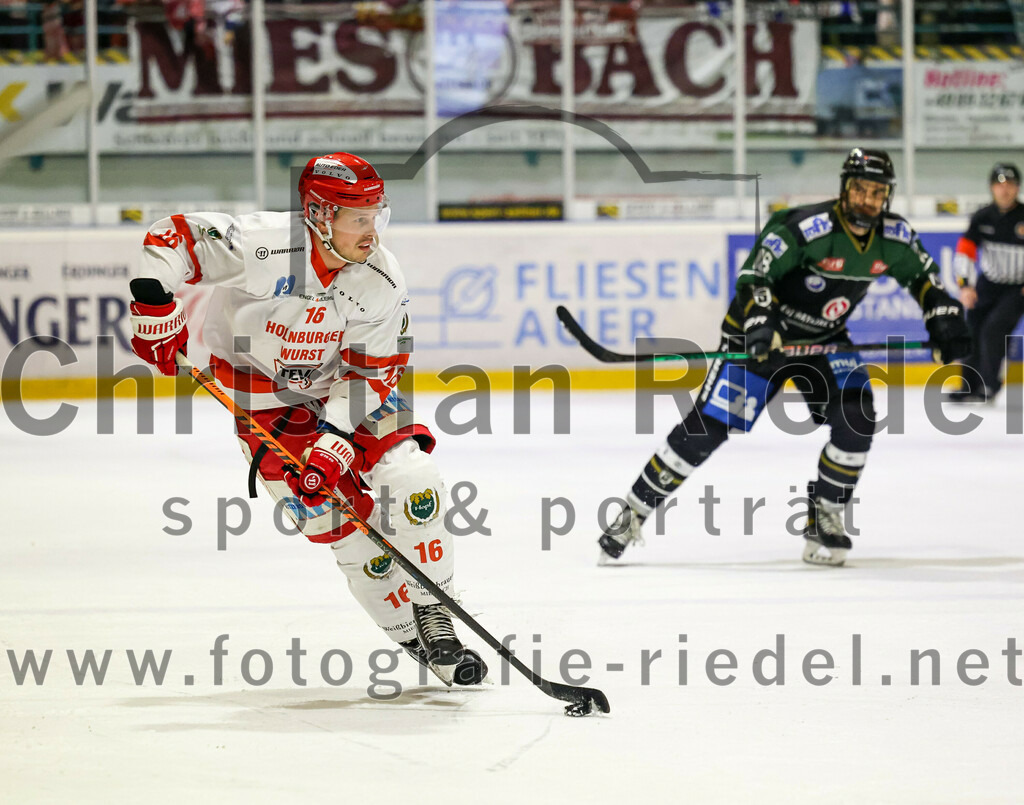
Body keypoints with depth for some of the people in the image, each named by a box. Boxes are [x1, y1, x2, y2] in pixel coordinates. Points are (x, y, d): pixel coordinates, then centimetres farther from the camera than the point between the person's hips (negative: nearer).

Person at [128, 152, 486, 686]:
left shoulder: (381, 282, -18)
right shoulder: (263, 245, -30)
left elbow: (373, 372, -13)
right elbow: (170, 239, -21)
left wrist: (335, 438, -25)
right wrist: (155, 307, -29)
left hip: (341, 386, 3)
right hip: (262, 392, -3)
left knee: (410, 476, -16)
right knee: (332, 514, -14)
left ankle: (434, 615, 0)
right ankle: (414, 638, -1)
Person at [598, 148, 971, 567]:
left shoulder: (895, 237, -8)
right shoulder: (807, 228, -27)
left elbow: (922, 276, 11)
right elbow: (752, 275, -24)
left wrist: (944, 320, -2)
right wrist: (759, 324, -39)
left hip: (825, 340, 5)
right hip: (761, 333, -5)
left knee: (856, 419, -16)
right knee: (708, 426, -10)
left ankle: (824, 517, 3)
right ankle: (634, 512, -1)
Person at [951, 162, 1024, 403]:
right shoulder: (982, 218, -6)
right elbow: (965, 251, -9)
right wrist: (965, 285, -21)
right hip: (989, 283, 4)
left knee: (994, 328, -19)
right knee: (973, 329, 4)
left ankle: (989, 385, -6)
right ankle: (970, 387, 21)